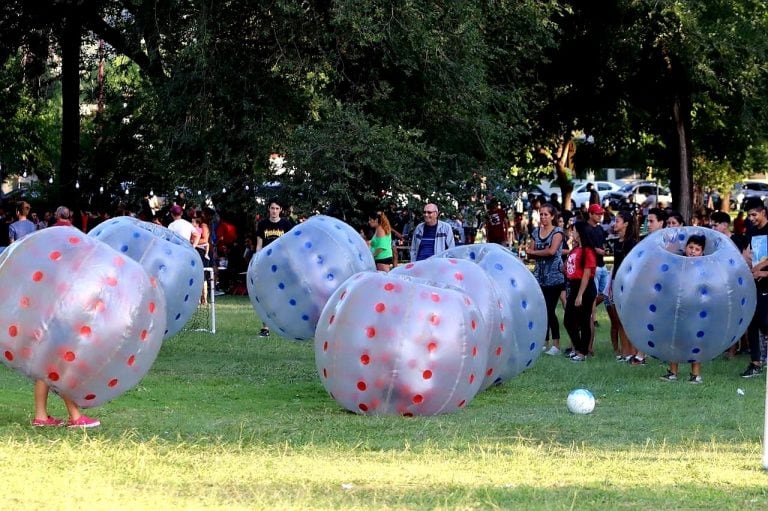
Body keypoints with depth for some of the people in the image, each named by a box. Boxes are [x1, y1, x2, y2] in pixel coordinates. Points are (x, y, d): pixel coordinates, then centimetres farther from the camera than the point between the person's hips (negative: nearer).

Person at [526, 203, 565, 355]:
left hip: (554, 277, -5)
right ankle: (544, 343, 9)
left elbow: (552, 251, -16)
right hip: (539, 277, 5)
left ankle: (556, 345, -3)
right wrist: (538, 252, -12)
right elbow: (529, 252, 9)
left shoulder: (557, 232, -3)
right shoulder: (536, 232, 13)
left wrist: (534, 252, -4)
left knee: (550, 310, -8)